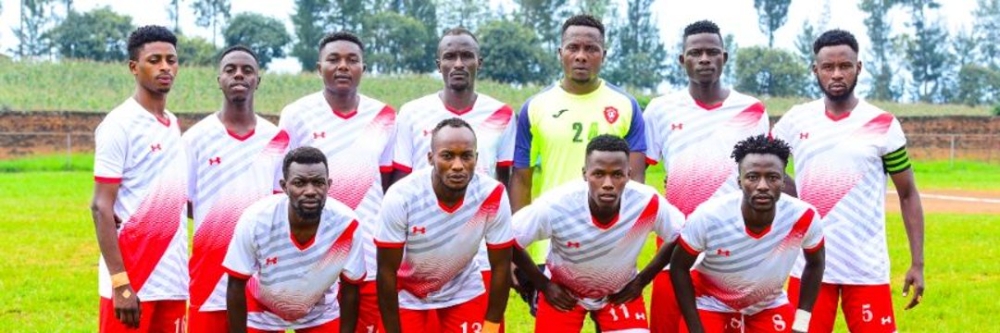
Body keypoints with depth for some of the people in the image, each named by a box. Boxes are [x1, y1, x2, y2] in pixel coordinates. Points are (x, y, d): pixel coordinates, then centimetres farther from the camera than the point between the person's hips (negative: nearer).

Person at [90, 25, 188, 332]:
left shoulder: (173, 124, 13)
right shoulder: (119, 125, -9)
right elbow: (101, 207, -13)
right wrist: (120, 283, -20)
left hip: (171, 280, 7)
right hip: (133, 281, -7)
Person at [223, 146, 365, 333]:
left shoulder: (346, 225, -30)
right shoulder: (255, 221, -33)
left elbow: (350, 289, -13)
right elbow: (236, 287, -19)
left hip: (321, 312, 1)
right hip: (260, 312, -1)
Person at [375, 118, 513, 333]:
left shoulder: (492, 197, -26)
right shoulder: (401, 197, -30)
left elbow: (500, 266, -13)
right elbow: (387, 272, -21)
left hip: (463, 291, 2)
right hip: (407, 294, -2)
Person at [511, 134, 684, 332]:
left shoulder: (647, 204, -29)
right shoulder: (555, 206, -33)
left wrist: (642, 280, -4)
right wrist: (544, 285, -9)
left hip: (621, 292, 1)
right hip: (563, 291, -1)